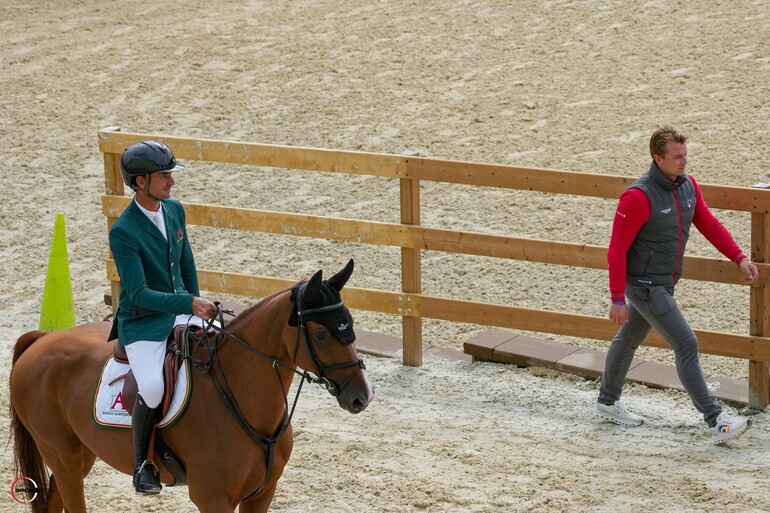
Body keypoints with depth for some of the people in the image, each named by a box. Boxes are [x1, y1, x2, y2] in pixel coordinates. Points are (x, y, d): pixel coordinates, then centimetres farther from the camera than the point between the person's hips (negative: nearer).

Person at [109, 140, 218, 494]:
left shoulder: (175, 210, 4)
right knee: (153, 388, -29)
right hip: (142, 324, -7)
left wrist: (197, 307, 11)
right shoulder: (123, 232, -19)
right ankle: (141, 465, -7)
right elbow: (139, 294, -23)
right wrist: (190, 303, -30)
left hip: (181, 313, 7)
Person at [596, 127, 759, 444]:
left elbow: (710, 225, 10)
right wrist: (618, 299, -19)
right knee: (686, 345, -11)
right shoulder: (639, 197, -24)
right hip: (644, 285, -8)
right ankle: (716, 423, -8)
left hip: (664, 283, 9)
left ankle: (608, 402, 41)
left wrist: (739, 258, -1)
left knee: (629, 339, 23)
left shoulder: (688, 186, 0)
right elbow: (617, 250, -20)